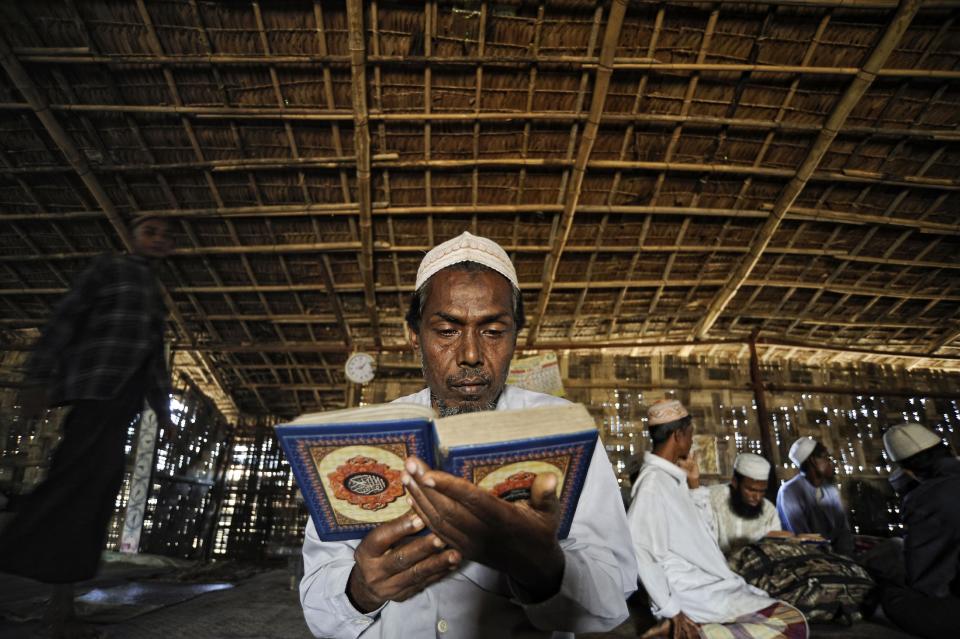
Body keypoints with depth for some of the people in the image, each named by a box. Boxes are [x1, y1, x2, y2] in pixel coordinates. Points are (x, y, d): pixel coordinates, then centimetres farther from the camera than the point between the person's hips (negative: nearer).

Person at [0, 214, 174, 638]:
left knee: (97, 491, 2)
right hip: (97, 384, -7)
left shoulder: (154, 294, 26)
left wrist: (162, 406, 19)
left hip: (124, 395, 7)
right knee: (80, 480, -19)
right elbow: (65, 320, -4)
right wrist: (38, 379, -13)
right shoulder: (108, 269, 5)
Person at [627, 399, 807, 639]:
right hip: (695, 595, -9)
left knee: (791, 618, 7)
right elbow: (639, 550, -23)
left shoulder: (672, 478, 12)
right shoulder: (653, 482, -18)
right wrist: (673, 611, -20)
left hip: (709, 584, 9)